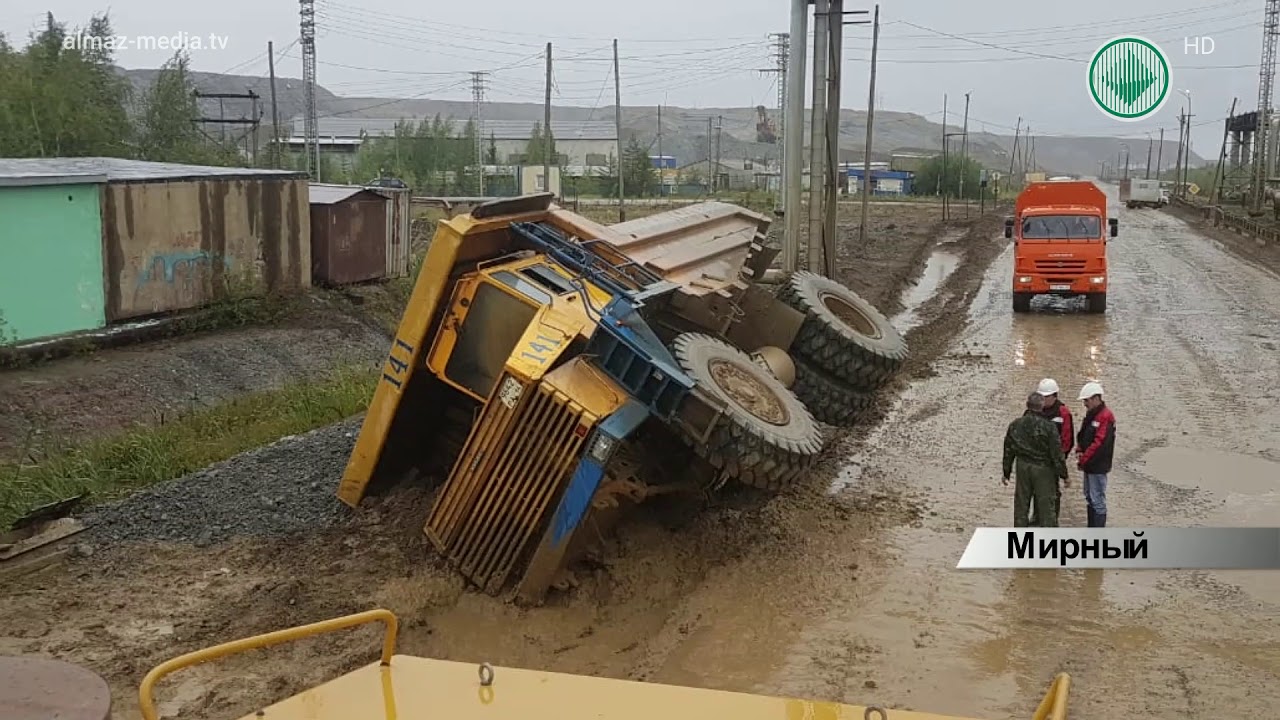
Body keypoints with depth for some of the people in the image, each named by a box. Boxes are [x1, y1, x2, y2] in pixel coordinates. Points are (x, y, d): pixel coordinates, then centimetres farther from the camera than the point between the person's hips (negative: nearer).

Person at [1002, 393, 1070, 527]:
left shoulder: (1015, 425, -1)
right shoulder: (1049, 427, -15)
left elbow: (1008, 451, 6)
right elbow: (1057, 454, -12)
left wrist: (1006, 473, 15)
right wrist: (1064, 475, -2)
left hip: (1022, 469, 4)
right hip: (1043, 470, -4)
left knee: (1021, 504, 13)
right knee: (1046, 506, 5)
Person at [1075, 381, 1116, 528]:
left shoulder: (1105, 416, -18)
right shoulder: (1090, 415, 13)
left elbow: (1099, 443, -23)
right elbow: (1082, 436, 18)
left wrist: (1083, 460, -17)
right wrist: (1079, 451, -1)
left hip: (1098, 466, -10)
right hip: (1089, 465, 10)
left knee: (1097, 500, -5)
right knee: (1089, 498, 17)